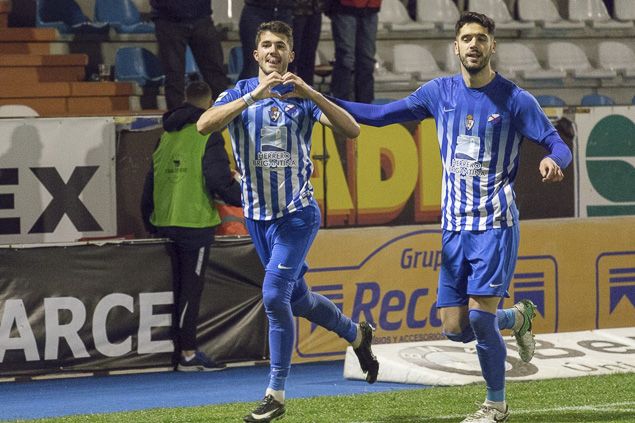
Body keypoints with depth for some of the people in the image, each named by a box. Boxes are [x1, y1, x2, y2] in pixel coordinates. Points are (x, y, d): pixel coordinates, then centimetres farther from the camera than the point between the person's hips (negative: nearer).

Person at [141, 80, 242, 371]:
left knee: (177, 287, 12)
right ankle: (187, 353, -3)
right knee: (191, 287, -3)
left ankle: (178, 348, 14)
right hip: (195, 224, -6)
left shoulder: (167, 135, 13)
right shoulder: (207, 136, -7)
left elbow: (151, 181, 16)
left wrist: (149, 222, 23)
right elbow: (219, 181, -13)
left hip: (165, 224, 6)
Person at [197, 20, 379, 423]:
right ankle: (357, 334, 42)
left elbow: (352, 130, -16)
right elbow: (205, 125, -20)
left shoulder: (303, 97, -3)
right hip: (258, 215, 4)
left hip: (298, 213, -4)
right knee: (299, 300, 14)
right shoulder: (240, 94, 0)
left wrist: (310, 93, -29)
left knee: (275, 296, -16)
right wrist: (254, 96, -31)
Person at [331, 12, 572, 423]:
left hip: (496, 223, -4)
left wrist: (554, 160, -29)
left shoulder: (516, 100, -4)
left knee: (479, 316, -15)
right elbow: (382, 114, 15)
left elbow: (558, 145, -3)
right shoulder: (439, 92, 7)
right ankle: (519, 318, 32)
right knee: (455, 328, 1)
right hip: (454, 227, 5)